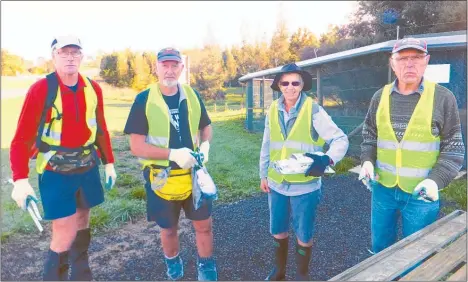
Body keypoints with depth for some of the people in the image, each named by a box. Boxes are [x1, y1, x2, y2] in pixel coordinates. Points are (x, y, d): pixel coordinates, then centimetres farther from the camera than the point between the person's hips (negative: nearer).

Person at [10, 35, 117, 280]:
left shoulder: (93, 88, 1)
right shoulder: (41, 89, -13)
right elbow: (22, 138, -13)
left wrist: (109, 163, 10)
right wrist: (20, 179, -20)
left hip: (87, 168, 5)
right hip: (55, 172, -5)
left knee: (82, 224, 18)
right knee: (65, 235, -4)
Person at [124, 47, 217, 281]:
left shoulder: (192, 96, 0)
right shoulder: (144, 100, -11)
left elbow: (206, 127, 13)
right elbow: (136, 147, -14)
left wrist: (205, 145, -9)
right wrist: (173, 154, -26)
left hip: (194, 174, 2)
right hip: (162, 178, -2)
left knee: (204, 225, 10)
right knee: (169, 229, 17)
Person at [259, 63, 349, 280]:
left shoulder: (314, 111, -12)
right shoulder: (273, 111, 2)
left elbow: (341, 139, -10)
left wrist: (328, 159, -28)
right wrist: (263, 175, 13)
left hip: (305, 185, -4)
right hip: (277, 183, 4)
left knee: (304, 235, 12)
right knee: (278, 231, 18)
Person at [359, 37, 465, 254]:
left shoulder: (443, 98, -8)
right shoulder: (380, 96, 1)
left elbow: (454, 149, -5)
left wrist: (436, 180, -18)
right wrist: (367, 160, -6)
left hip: (421, 192, -2)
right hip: (383, 188, 3)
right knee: (380, 247, 19)